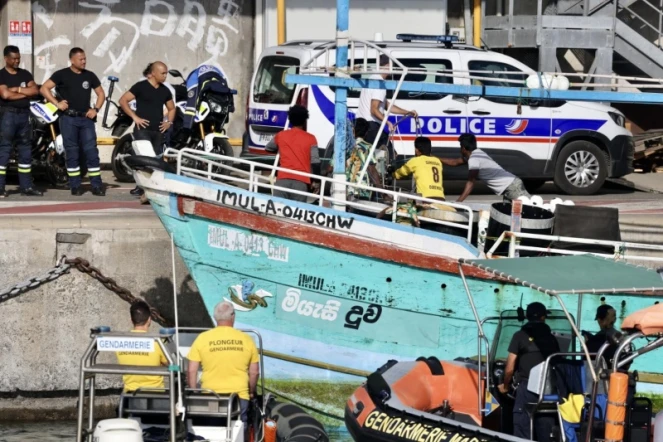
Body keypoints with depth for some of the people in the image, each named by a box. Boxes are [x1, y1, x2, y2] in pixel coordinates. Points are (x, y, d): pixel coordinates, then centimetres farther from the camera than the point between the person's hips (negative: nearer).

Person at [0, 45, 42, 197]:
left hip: (24, 114, 6)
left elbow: (35, 90, 0)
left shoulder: (25, 74, 13)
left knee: (26, 151, 7)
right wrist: (25, 93, -6)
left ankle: (26, 186, 11)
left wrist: (16, 89, -10)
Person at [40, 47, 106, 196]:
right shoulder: (62, 75, 0)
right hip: (68, 118, -2)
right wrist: (57, 103, -11)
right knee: (72, 152, 1)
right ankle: (75, 185, 7)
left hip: (86, 118, 2)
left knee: (91, 151, -4)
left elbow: (101, 93, 18)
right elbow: (44, 88, -4)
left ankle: (96, 185, -3)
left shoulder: (90, 76, 11)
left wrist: (96, 109, 2)